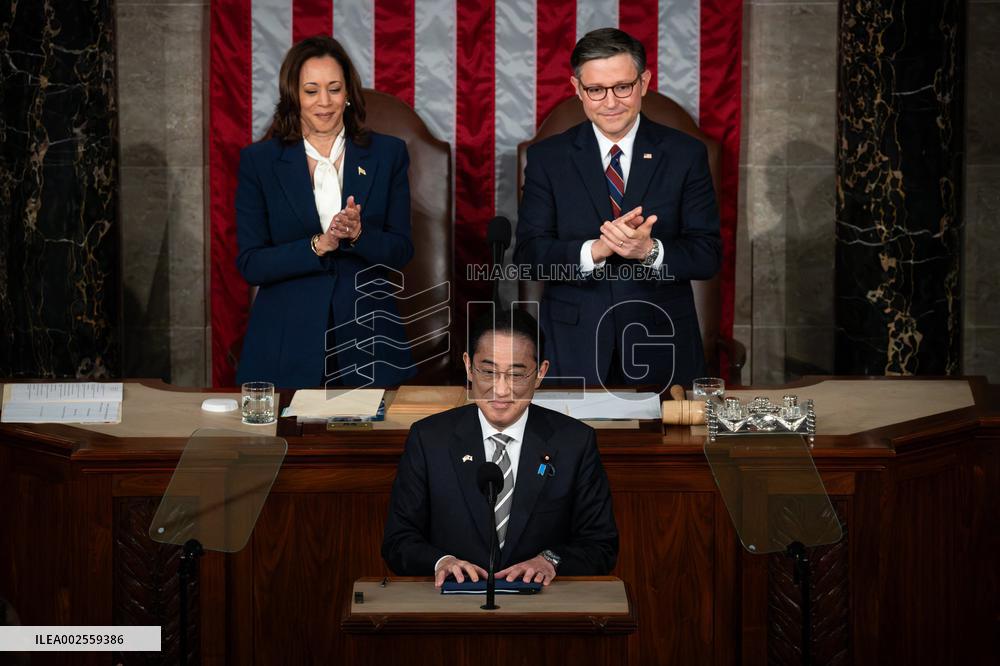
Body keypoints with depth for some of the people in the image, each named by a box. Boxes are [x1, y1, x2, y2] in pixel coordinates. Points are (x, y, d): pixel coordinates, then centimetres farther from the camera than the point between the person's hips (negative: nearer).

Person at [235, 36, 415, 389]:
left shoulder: (387, 153, 4)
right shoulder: (258, 160, 0)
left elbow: (401, 250, 1)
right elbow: (250, 264, -5)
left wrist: (359, 234, -20)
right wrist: (319, 245, -19)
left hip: (367, 342, 1)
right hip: (286, 344, -1)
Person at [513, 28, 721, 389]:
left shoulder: (686, 154, -1)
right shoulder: (547, 157, 1)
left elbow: (707, 254, -4)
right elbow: (528, 252, -6)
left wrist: (650, 251, -24)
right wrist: (595, 250, -23)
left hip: (660, 344, 0)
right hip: (573, 345, 0)